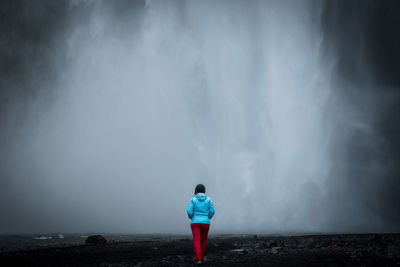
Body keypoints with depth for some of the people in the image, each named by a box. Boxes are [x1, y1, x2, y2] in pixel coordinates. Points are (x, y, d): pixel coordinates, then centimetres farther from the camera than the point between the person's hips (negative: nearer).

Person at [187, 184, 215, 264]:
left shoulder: (192, 199, -1)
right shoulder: (208, 199, 3)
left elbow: (189, 211, -10)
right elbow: (212, 211, -3)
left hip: (195, 222, -2)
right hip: (205, 222, 2)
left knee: (196, 241, -6)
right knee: (203, 240, 19)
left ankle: (198, 259, -23)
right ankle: (202, 258, 28)